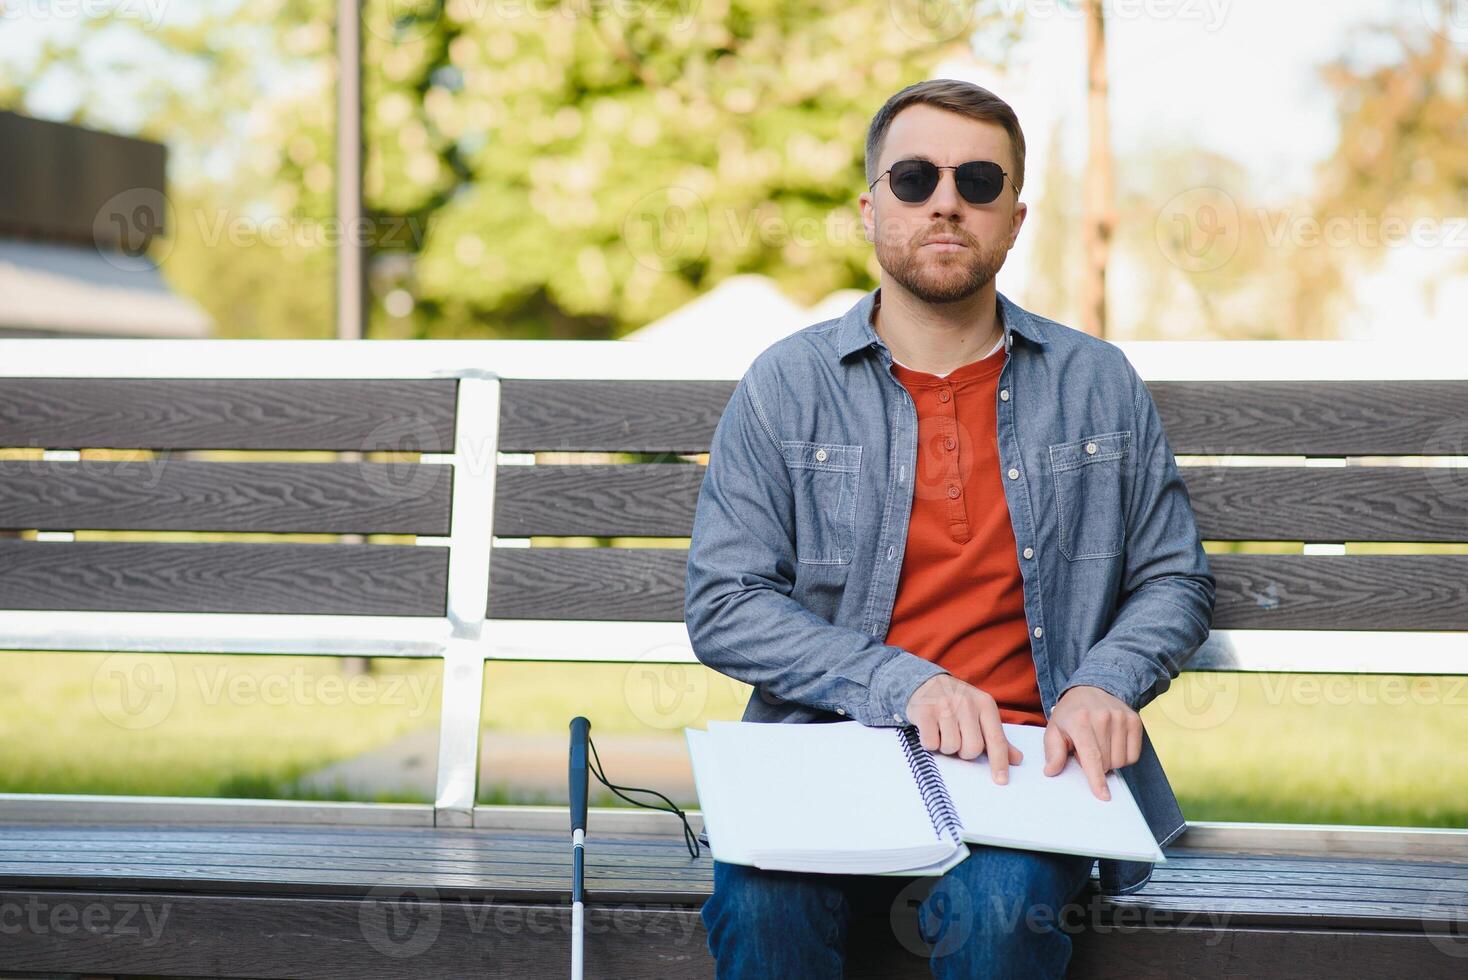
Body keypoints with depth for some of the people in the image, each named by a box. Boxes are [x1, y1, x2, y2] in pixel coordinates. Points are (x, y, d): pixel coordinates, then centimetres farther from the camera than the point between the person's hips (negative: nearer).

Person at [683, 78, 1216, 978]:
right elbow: (723, 605, 1)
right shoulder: (786, 386, 7)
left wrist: (1104, 684, -4)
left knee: (998, 902, -33)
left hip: (1024, 759, 1)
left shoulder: (1100, 385, 12)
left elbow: (1175, 581, 18)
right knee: (764, 898, -33)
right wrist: (905, 684, -12)